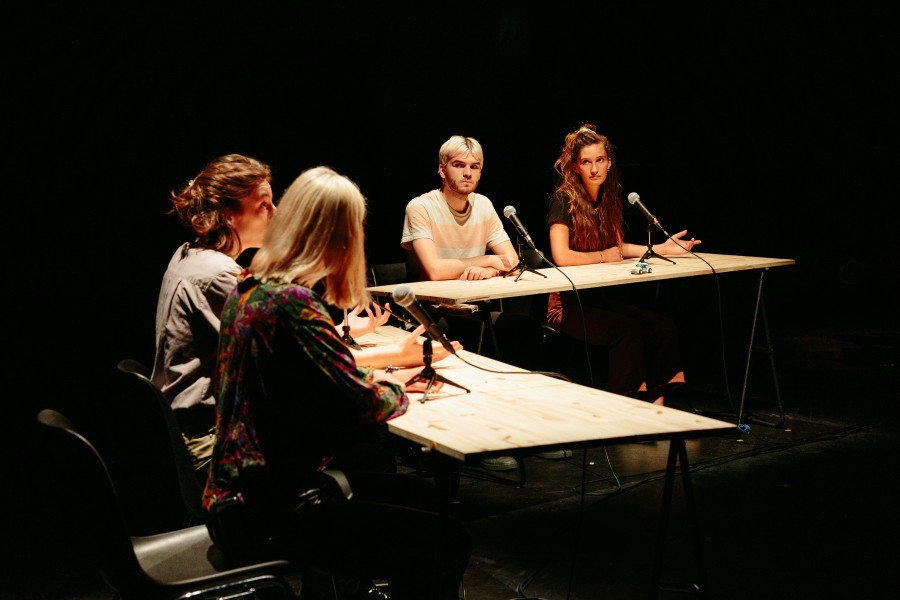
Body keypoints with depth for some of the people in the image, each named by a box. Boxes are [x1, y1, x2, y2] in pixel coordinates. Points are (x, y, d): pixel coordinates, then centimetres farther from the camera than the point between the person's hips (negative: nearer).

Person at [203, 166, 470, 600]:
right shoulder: (291, 304, -23)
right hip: (267, 514, -10)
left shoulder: (249, 288, 5)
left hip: (245, 487, 10)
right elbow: (365, 408, -19)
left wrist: (376, 375, 16)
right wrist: (394, 390, 2)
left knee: (418, 495, 19)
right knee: (445, 544, -8)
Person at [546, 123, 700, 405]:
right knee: (627, 328, -29)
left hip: (599, 297, 7)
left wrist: (661, 248, 13)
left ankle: (657, 408, -16)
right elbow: (561, 257, -23)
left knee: (663, 327, -14)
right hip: (567, 303, -7)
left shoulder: (608, 199, 11)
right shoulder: (563, 199, -12)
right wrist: (604, 256, -10)